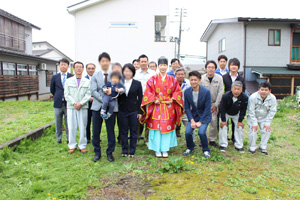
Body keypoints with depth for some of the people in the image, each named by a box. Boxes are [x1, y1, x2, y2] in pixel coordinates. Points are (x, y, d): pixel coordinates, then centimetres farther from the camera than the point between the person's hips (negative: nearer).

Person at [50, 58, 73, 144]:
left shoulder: (72, 77, -1)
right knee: (58, 124, 11)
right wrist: (57, 97, 12)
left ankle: (69, 140, 15)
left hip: (68, 104, -2)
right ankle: (58, 139, 24)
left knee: (69, 123, 4)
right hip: (58, 104, 2)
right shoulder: (55, 77, 6)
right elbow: (52, 90, 15)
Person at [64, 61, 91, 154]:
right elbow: (66, 94, 3)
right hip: (71, 107, 1)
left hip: (83, 107, -1)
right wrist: (74, 103, -11)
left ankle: (82, 146, 13)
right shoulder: (68, 81, 9)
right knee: (72, 127, 3)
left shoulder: (87, 81, 6)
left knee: (83, 127, 2)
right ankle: (72, 146, 15)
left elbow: (88, 95, -1)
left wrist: (80, 103, -14)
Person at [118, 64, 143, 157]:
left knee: (133, 131, 6)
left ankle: (132, 151, 19)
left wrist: (139, 111, -3)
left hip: (134, 111, -1)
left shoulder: (137, 83, 1)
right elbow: (117, 97, 9)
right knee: (124, 131, 9)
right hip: (122, 111, 1)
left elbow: (140, 98, 1)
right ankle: (124, 150, 22)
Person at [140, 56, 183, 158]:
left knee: (167, 127, 3)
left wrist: (172, 99, -5)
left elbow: (178, 91, 8)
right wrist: (154, 100, -10)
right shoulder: (153, 79, 3)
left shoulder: (172, 80, 8)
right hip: (156, 107, -1)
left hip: (169, 107, 2)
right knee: (156, 127, 0)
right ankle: (157, 150, 12)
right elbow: (148, 92, 1)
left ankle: (165, 150, 14)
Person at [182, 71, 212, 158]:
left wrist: (200, 122, -15)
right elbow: (187, 107, -2)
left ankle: (206, 150, 5)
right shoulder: (187, 92, -8)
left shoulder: (206, 92, -17)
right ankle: (190, 148, 14)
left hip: (204, 116, -3)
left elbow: (207, 108, -13)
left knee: (201, 132, -24)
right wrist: (192, 120, -11)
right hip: (193, 115, 3)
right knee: (187, 132, -17)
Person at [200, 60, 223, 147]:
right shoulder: (202, 78, -6)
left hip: (214, 103, 1)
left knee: (214, 121, -5)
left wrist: (216, 105, -5)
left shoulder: (219, 78, -3)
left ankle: (212, 140, 10)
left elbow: (220, 92, -3)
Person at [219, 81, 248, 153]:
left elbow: (243, 110, -12)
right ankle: (223, 145, 4)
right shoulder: (225, 96, -31)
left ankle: (239, 146, 11)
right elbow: (222, 108, -21)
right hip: (226, 113, -2)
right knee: (223, 126, -10)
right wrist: (223, 120, -19)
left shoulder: (245, 97, -26)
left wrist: (240, 121, -11)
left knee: (240, 127, -3)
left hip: (236, 114, 2)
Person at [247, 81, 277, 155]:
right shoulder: (253, 97, -26)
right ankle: (252, 147, 9)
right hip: (253, 117, -2)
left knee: (267, 130, -9)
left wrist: (267, 123, -12)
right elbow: (251, 111, -19)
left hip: (264, 118, 3)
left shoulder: (272, 98, -17)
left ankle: (263, 147, 12)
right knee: (253, 130, -13)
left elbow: (272, 111, -8)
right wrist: (254, 123, -19)